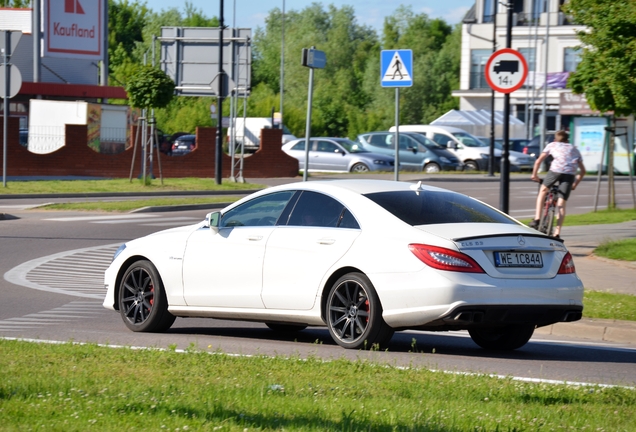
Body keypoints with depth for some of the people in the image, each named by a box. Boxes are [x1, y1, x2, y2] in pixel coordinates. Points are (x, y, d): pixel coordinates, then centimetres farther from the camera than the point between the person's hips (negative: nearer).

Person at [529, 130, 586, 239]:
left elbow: (538, 161, 21)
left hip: (556, 170, -2)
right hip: (570, 174, 2)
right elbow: (583, 171, 30)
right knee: (561, 204, 3)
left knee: (543, 190, 23)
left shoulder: (552, 145, 28)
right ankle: (557, 233, -5)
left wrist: (534, 175, 33)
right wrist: (575, 184, 38)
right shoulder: (574, 149, 35)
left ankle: (537, 219, 12)